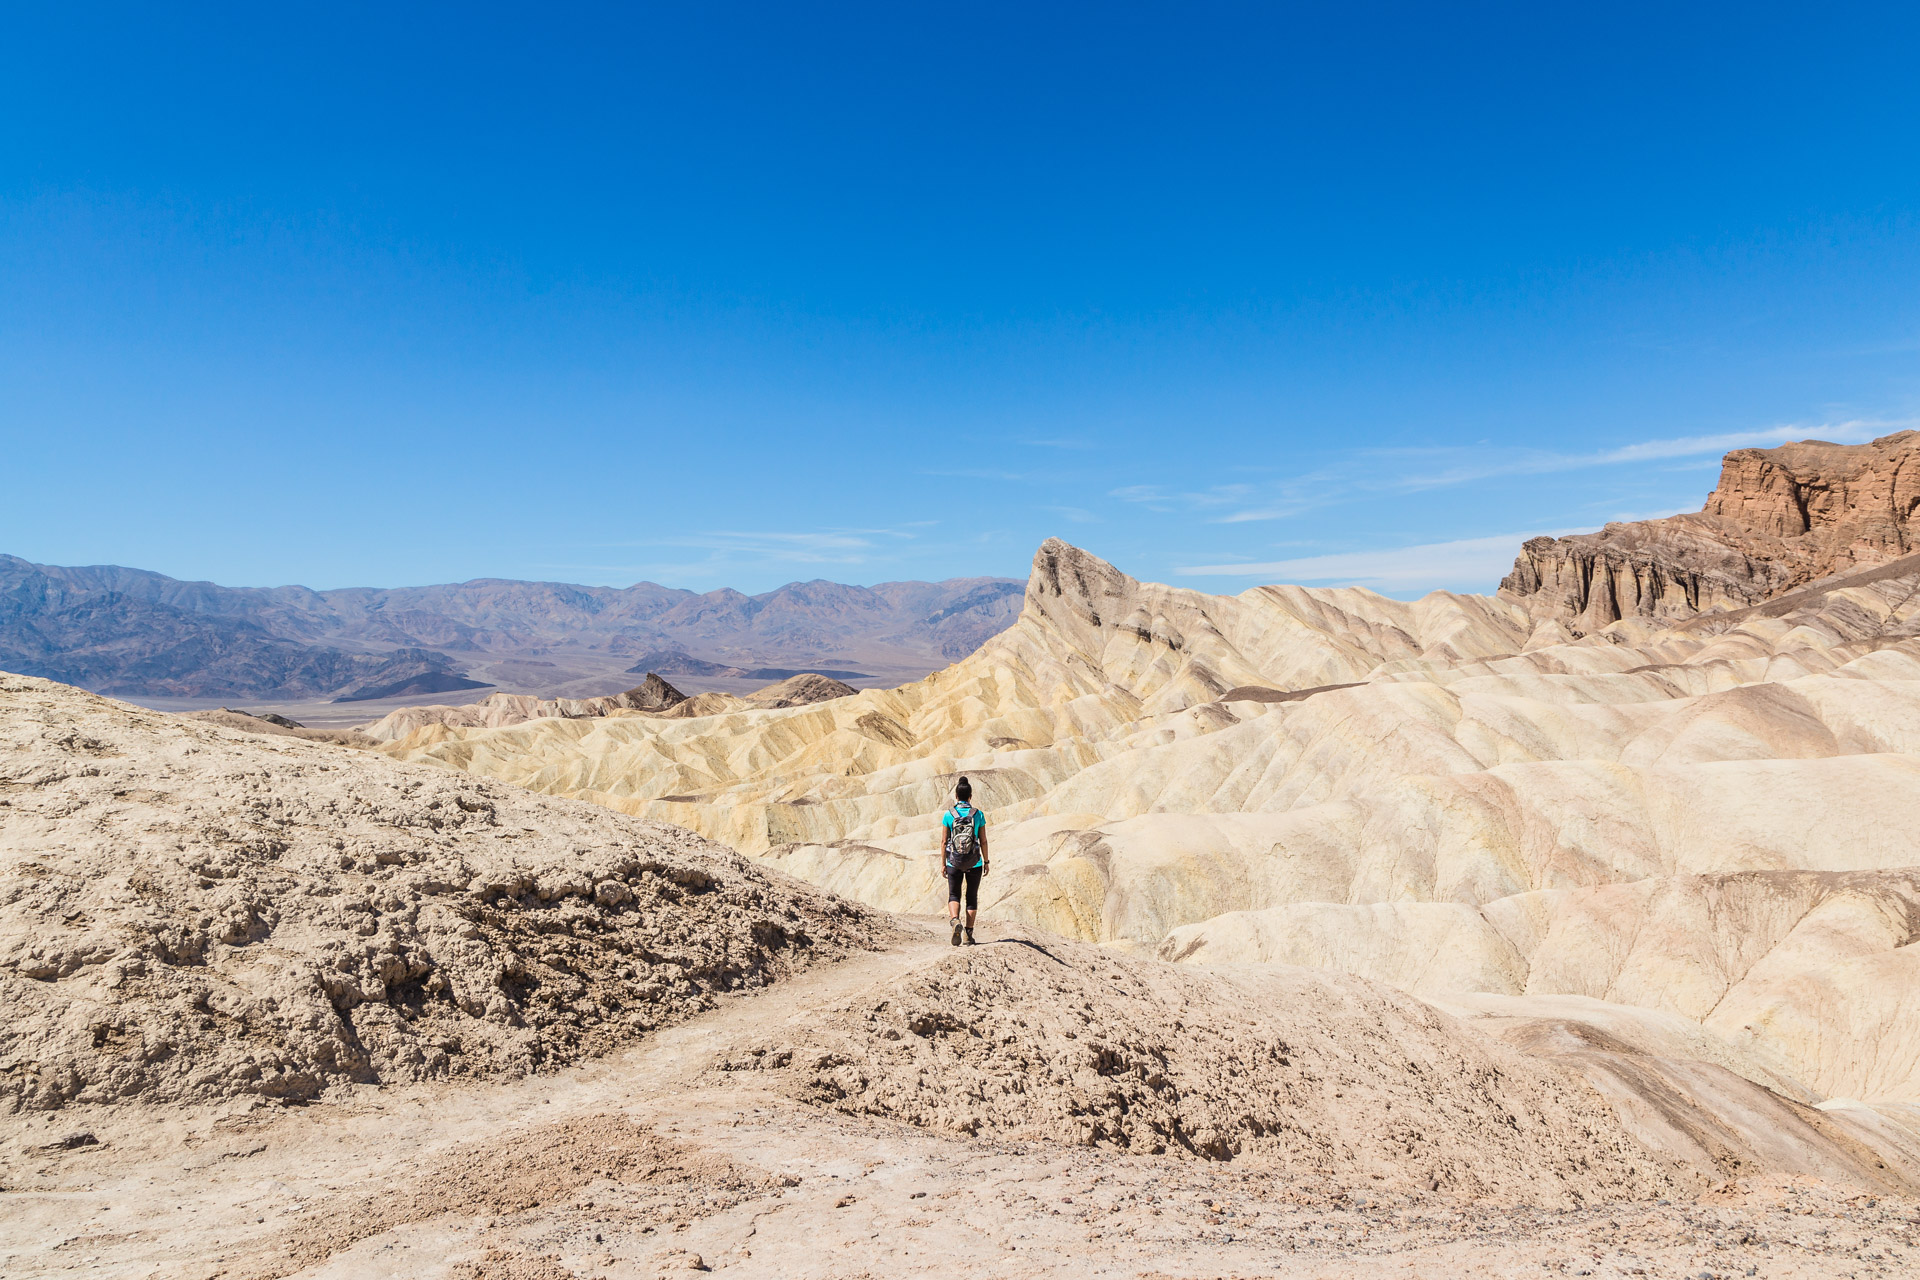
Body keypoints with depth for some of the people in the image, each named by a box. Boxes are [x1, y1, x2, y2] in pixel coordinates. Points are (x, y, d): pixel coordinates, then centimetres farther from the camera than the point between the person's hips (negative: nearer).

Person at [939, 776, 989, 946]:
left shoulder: (948, 815, -6)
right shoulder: (978, 815, -6)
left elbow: (943, 841, -4)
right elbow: (983, 841, -3)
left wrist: (943, 863, 5)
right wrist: (986, 862, 8)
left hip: (954, 863, 0)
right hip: (974, 863, 0)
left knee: (953, 895, 14)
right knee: (972, 897, 14)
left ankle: (955, 920, -14)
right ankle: (969, 934, 14)